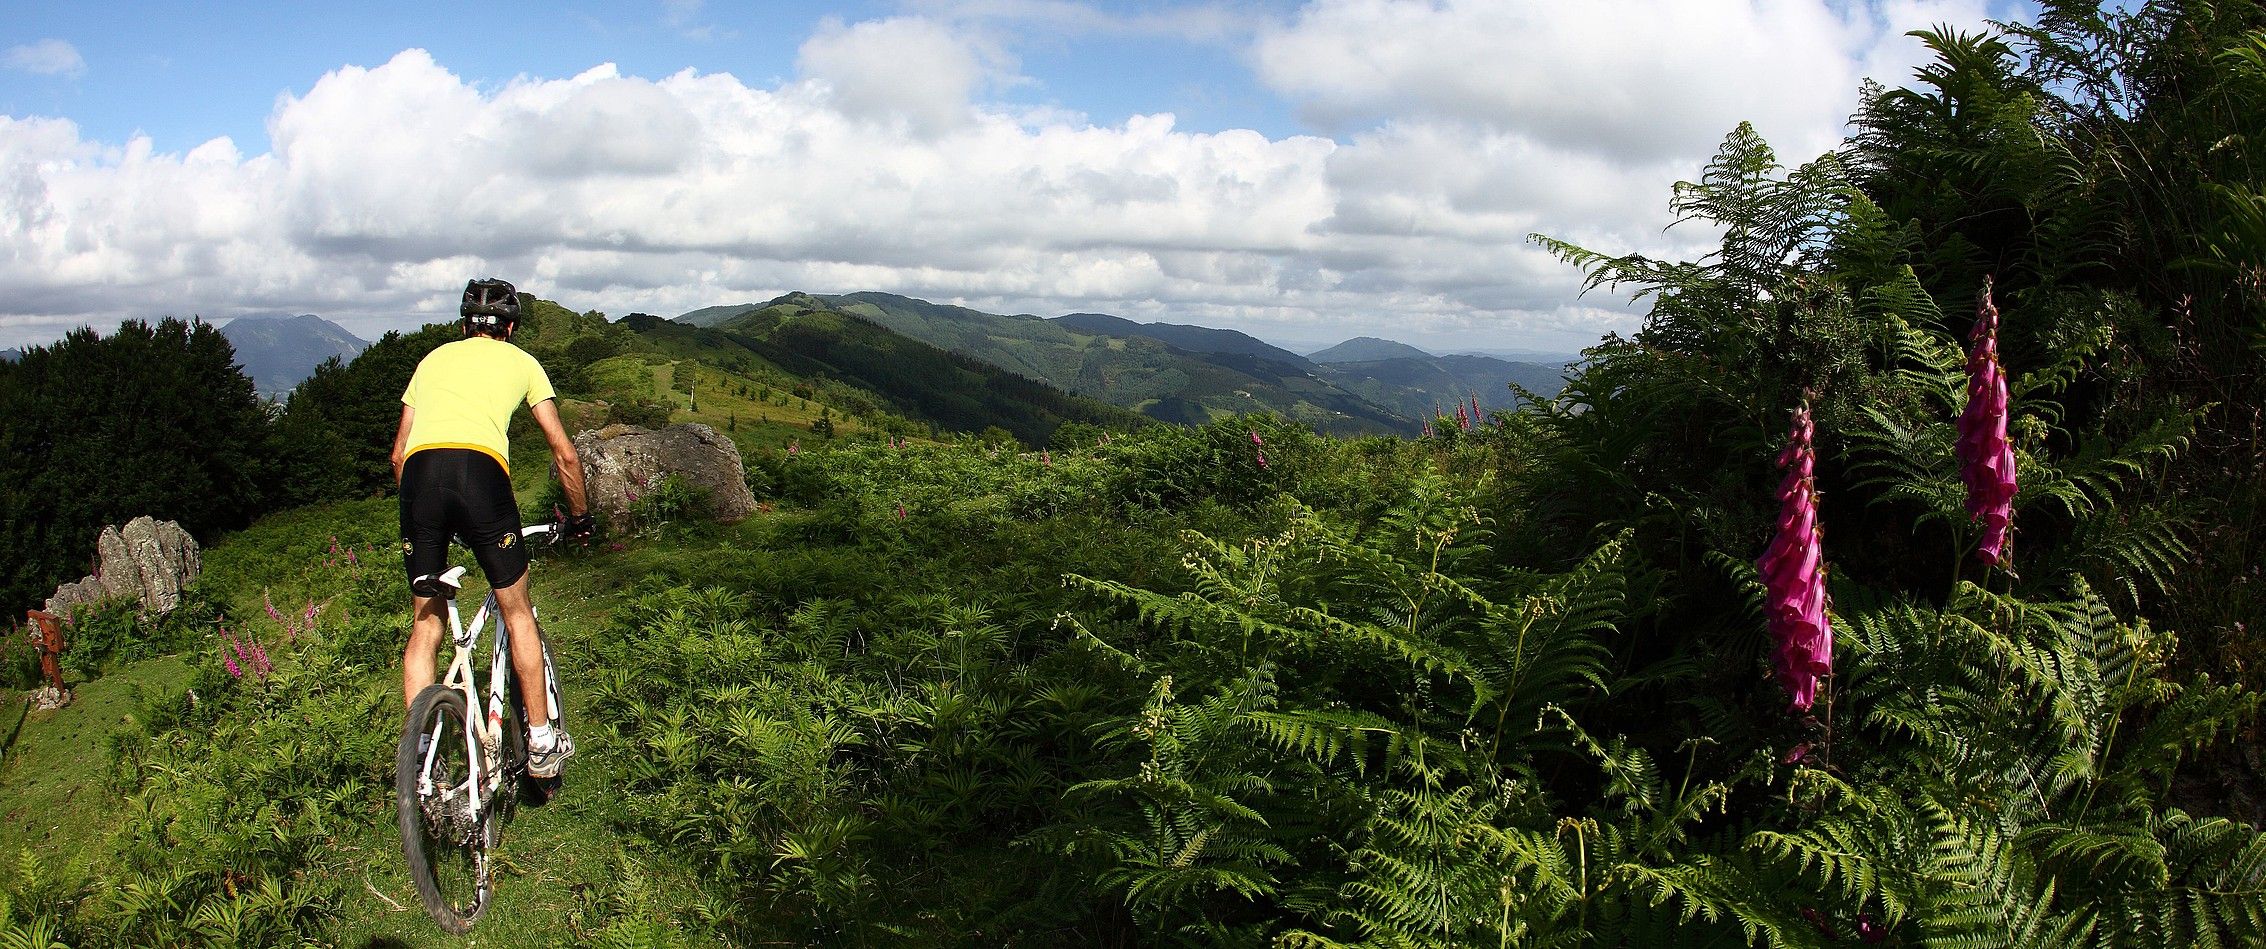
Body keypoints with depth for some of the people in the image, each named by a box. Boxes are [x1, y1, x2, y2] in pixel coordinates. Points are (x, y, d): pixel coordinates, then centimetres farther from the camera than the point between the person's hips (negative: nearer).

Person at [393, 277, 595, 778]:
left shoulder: (434, 358, 31)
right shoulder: (520, 361, 23)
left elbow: (398, 454, 29)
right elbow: (564, 454, 21)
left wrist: (419, 509, 40)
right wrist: (580, 518, 33)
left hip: (419, 474, 3)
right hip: (481, 474, -2)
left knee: (425, 625, 15)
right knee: (517, 613, 15)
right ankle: (542, 741, 19)